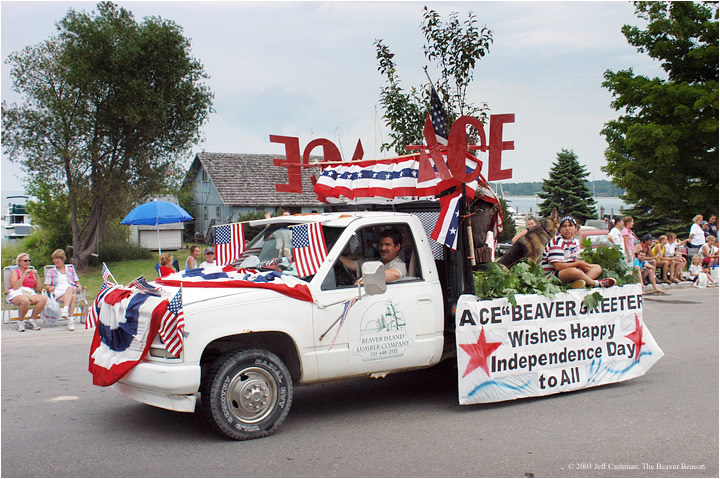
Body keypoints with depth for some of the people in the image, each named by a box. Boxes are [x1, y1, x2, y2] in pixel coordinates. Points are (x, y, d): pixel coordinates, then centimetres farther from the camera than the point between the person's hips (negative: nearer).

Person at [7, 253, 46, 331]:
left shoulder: (32, 273, 23)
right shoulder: (14, 272, 11)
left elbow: (39, 289, 12)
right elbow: (15, 287, -8)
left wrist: (36, 276, 2)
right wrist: (24, 275, -9)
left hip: (30, 293, 4)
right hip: (16, 294, -4)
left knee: (43, 298, -29)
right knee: (25, 300, -41)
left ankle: (31, 320, -16)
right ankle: (20, 322, -17)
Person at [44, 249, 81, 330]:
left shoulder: (70, 268, 27)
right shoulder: (51, 271, 25)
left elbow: (77, 281, 27)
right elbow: (46, 286, 19)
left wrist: (78, 286, 4)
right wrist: (50, 288, -6)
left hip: (72, 290, 1)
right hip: (57, 292, -1)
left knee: (70, 288, -41)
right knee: (72, 297, -38)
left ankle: (65, 309, -55)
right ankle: (70, 318, -53)